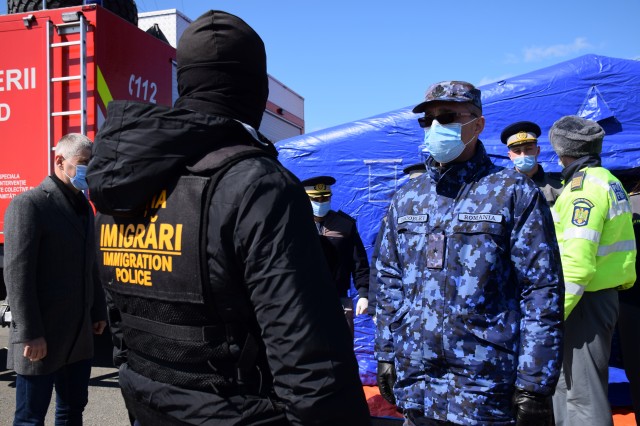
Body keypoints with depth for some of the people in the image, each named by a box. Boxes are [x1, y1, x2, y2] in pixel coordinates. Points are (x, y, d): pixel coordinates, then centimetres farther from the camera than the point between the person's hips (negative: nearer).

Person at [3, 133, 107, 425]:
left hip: (80, 336, 7)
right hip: (42, 337, -7)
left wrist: (98, 312, 16)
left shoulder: (84, 207, 13)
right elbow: (17, 274, -16)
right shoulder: (29, 204, -11)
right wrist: (30, 334, -18)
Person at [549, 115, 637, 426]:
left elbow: (577, 263, -24)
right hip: (606, 292, 10)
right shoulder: (609, 181, 15)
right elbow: (613, 244, 17)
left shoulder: (583, 186, -16)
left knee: (582, 391, -4)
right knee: (565, 381, 20)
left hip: (586, 299, -10)